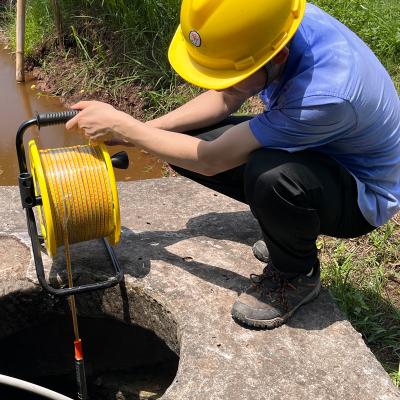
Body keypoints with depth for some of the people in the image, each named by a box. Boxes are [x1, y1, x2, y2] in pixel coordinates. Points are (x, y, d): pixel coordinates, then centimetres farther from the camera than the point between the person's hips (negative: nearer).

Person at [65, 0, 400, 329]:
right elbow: (223, 99, 0)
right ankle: (288, 230, 10)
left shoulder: (325, 95, -39)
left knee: (269, 174, -39)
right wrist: (145, 128, -10)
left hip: (365, 193, -7)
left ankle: (297, 276, -6)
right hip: (312, 150, 7)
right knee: (182, 143, -5)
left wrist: (122, 127, -19)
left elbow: (210, 160, -29)